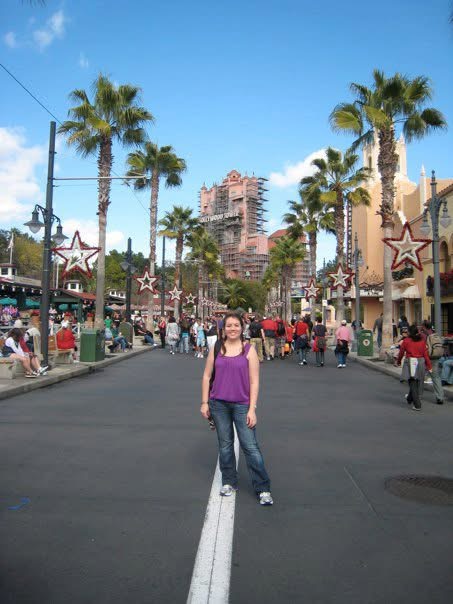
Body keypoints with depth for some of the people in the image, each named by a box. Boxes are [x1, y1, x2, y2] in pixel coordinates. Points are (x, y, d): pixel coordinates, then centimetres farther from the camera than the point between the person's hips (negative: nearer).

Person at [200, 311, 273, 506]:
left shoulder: (249, 350, -3)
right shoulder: (216, 349, 3)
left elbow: (254, 382, -4)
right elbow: (207, 376, 7)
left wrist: (252, 409, -9)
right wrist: (204, 402, 3)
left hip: (242, 405, -2)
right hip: (219, 404, 3)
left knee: (250, 446, -2)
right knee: (225, 445, 14)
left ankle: (263, 489, 10)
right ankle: (228, 482, 31)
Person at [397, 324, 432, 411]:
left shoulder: (406, 341, -5)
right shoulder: (422, 341, 1)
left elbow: (401, 352, 2)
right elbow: (425, 354, 1)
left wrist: (398, 362, 18)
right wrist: (429, 366, 5)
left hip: (410, 363, -3)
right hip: (421, 363, 3)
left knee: (413, 383, 2)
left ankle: (417, 405, -1)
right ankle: (410, 398, 37)